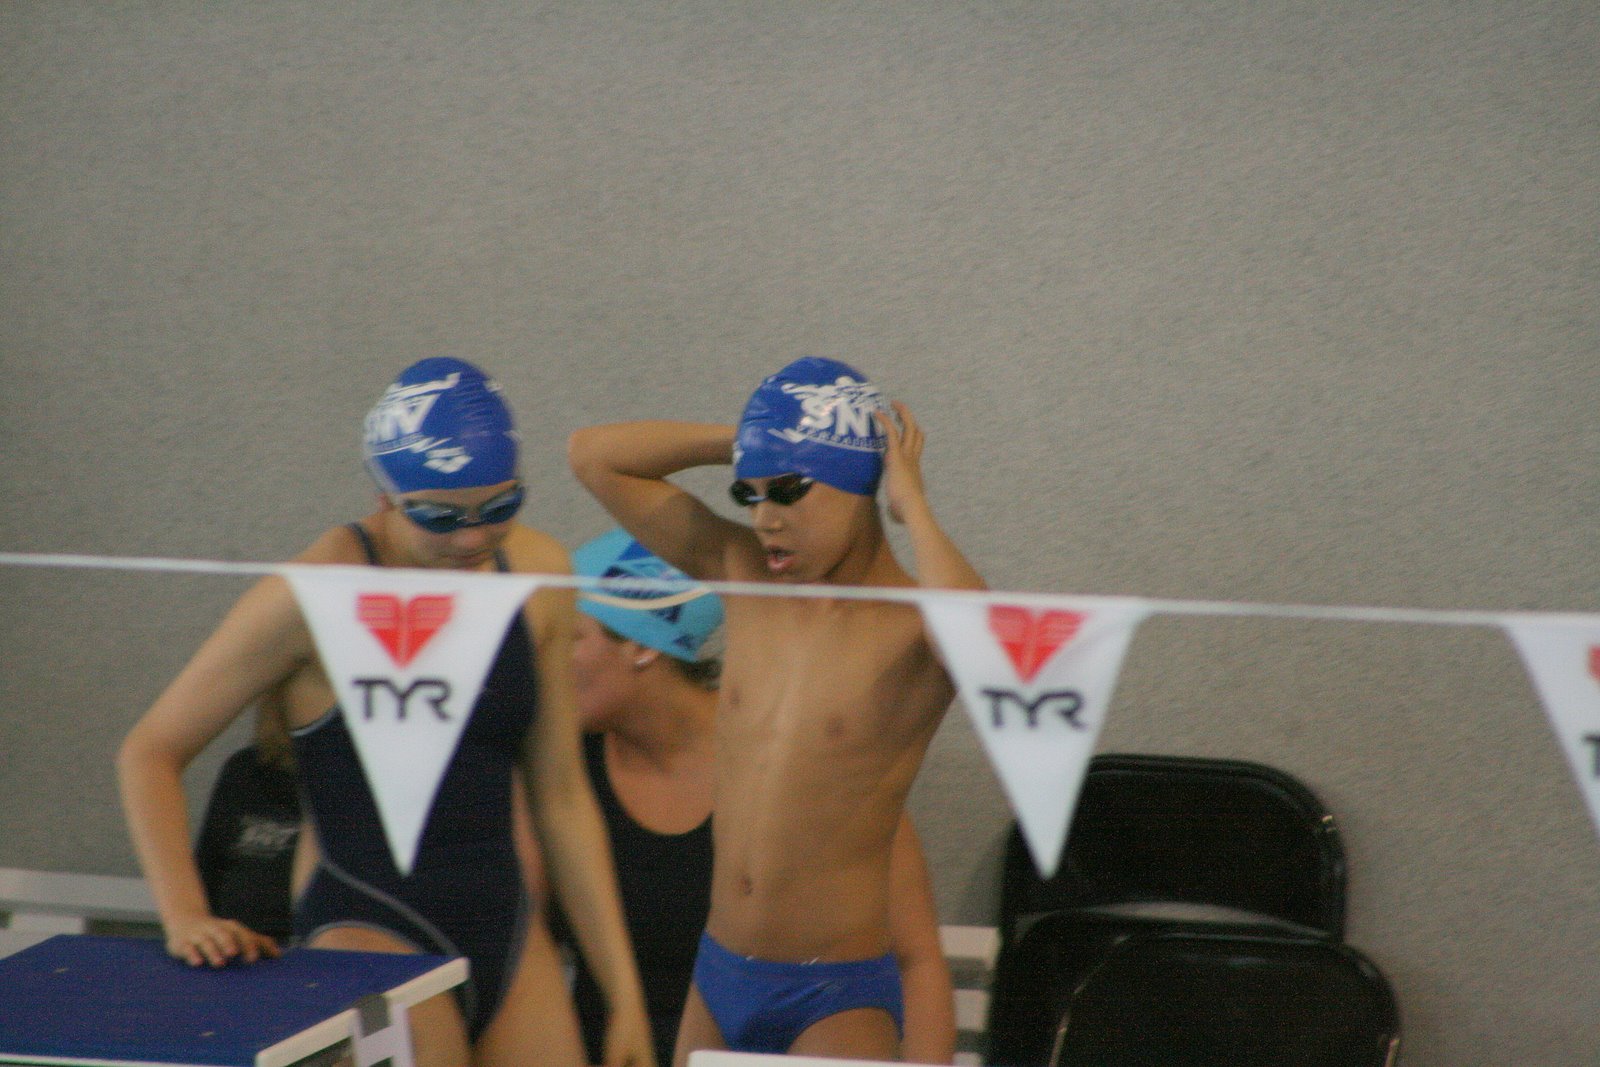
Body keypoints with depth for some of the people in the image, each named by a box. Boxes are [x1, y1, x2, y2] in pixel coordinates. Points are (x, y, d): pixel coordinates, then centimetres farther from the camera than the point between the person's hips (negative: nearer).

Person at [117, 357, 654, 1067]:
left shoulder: (537, 572, 6)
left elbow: (559, 795, 12)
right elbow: (150, 751, -4)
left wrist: (624, 994, 10)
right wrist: (185, 916, -17)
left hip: (507, 930, 5)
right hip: (369, 932, -5)